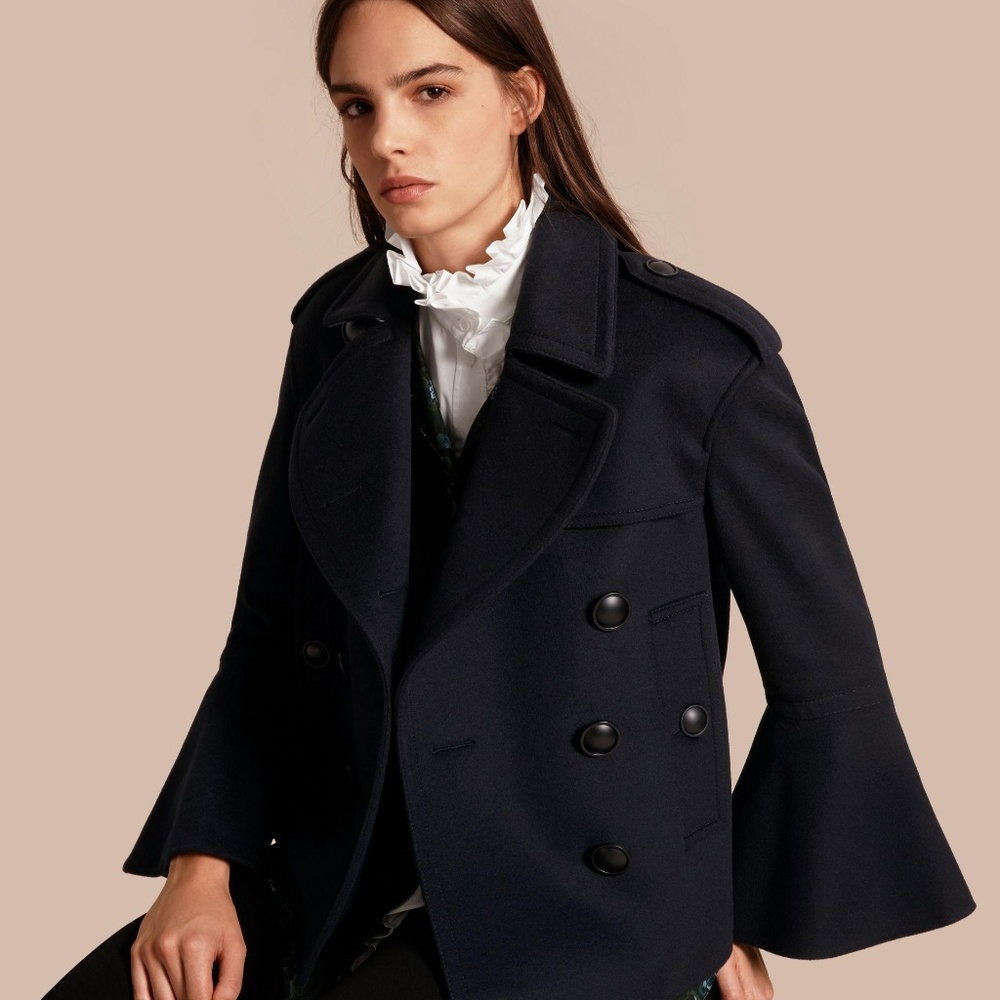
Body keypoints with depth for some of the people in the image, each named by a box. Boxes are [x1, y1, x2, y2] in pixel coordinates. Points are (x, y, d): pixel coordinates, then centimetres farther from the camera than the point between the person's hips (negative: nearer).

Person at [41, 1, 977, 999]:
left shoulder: (699, 353, -11)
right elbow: (269, 627, 9)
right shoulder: (336, 329, 5)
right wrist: (203, 863, -5)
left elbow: (826, 678, -2)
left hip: (582, 891, -4)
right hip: (343, 870, 4)